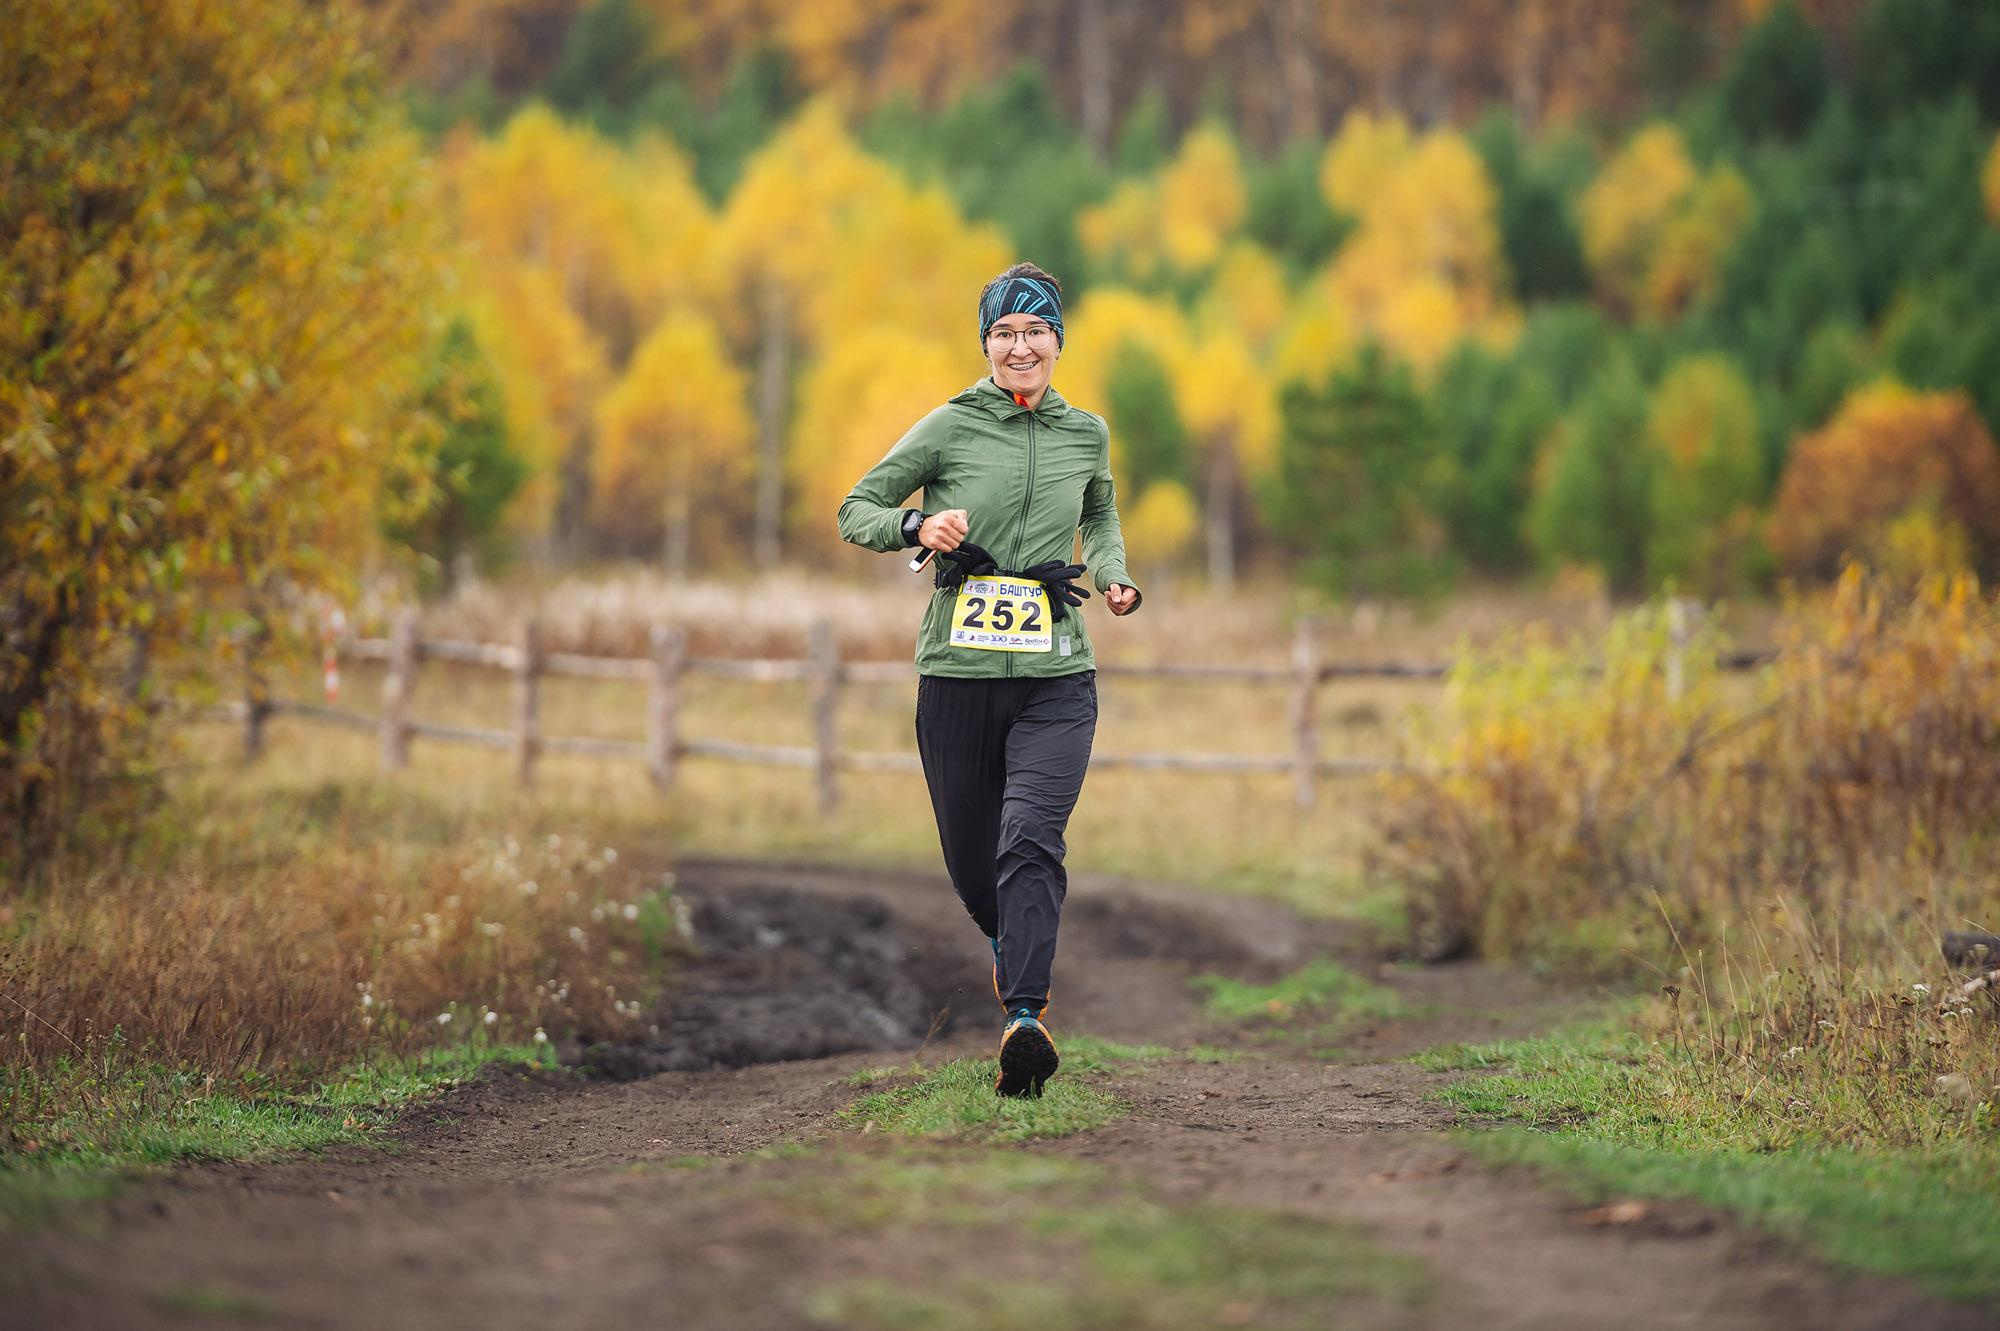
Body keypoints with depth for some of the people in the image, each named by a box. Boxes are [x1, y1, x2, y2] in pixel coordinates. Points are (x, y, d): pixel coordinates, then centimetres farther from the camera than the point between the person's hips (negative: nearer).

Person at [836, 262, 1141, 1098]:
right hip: (959, 675, 0)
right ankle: (1009, 945, 44)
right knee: (970, 860, 10)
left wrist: (1114, 578, 10)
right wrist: (919, 527, -15)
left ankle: (1024, 1017, -30)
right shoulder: (951, 427, 0)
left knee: (1031, 839, -21)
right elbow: (856, 511, 5)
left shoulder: (1086, 435, 9)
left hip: (1055, 679, 0)